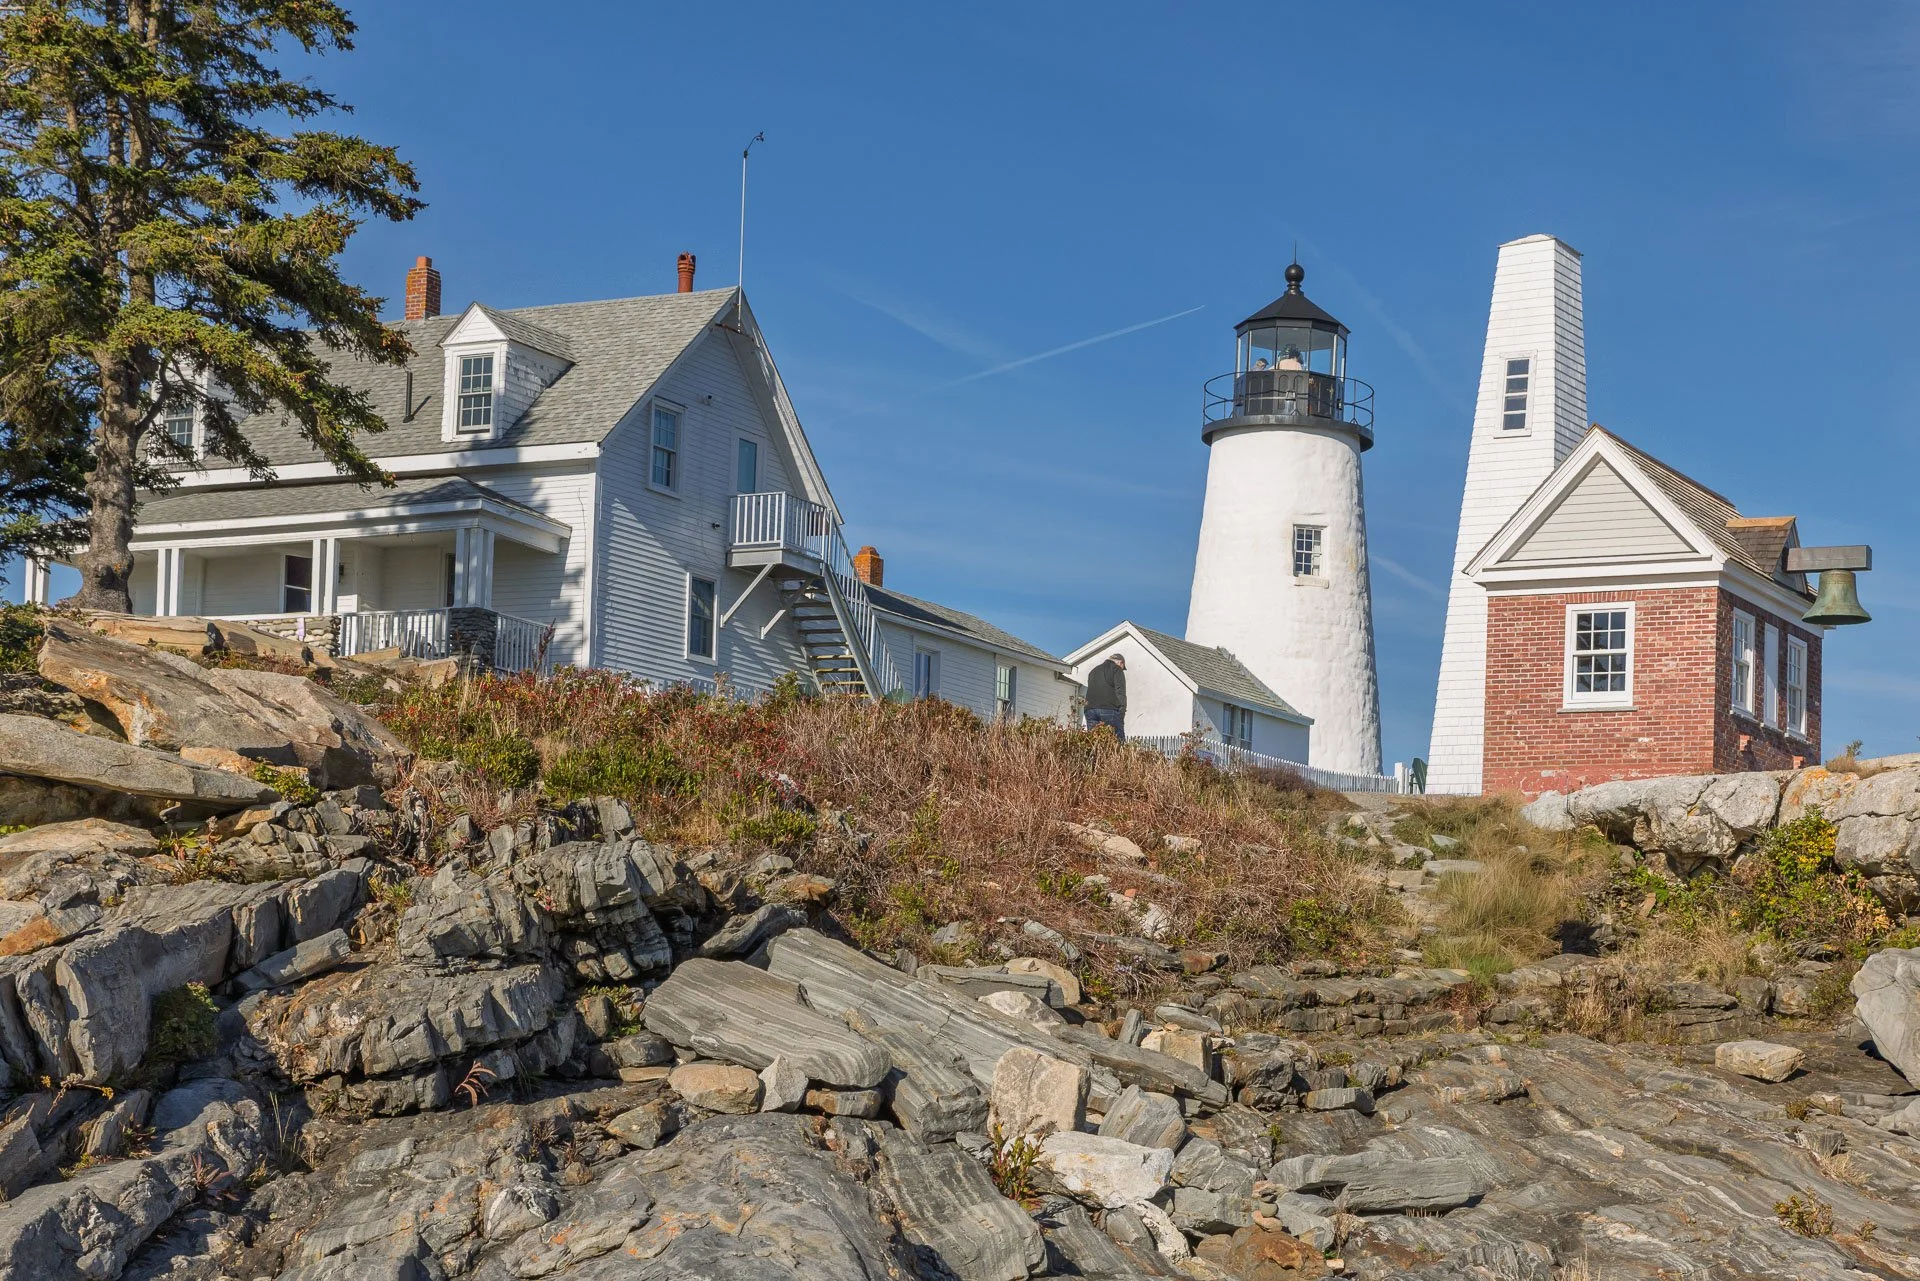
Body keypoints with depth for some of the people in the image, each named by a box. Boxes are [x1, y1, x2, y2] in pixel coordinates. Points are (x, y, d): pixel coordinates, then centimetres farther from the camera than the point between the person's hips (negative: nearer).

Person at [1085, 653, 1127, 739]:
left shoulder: (1093, 671, 27)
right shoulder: (1117, 670, 6)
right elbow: (1120, 692, -5)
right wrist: (1122, 712, -8)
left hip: (1090, 709, 6)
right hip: (1109, 709, -6)